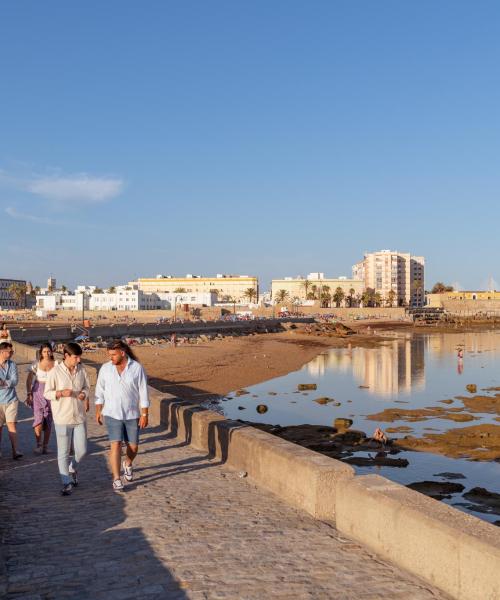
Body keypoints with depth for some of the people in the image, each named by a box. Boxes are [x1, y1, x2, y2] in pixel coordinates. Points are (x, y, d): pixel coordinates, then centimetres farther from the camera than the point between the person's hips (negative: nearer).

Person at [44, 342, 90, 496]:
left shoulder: (81, 370, 0)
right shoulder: (55, 372, -10)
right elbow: (47, 393, -5)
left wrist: (84, 394, -9)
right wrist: (61, 393, -24)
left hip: (79, 417, 3)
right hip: (62, 418, -3)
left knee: (82, 450, 6)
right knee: (63, 452, 3)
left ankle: (72, 469, 37)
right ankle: (67, 483, 14)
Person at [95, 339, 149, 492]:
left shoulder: (137, 368, -9)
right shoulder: (105, 368, -4)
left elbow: (143, 393, -7)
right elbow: (100, 391, 6)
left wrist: (144, 415, -9)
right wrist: (98, 411, 4)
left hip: (132, 415, 0)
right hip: (112, 414, 0)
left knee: (133, 447, 7)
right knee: (115, 445, -9)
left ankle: (128, 464, 40)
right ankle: (116, 479, -2)